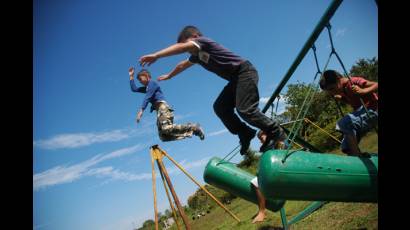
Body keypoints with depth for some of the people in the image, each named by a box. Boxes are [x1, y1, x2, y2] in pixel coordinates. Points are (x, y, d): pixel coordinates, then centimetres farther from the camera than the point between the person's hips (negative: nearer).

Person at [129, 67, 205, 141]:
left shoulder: (152, 83, 5)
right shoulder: (147, 88, 31)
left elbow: (147, 97, -7)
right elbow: (134, 89, 35)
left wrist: (141, 110, -14)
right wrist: (131, 76, 34)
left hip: (162, 107, -8)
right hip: (159, 110, 8)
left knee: (166, 129, -31)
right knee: (163, 136, -8)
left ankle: (193, 127, -23)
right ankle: (190, 131, -10)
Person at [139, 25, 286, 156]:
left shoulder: (203, 40, -9)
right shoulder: (197, 55, 18)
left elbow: (182, 47, -29)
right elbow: (183, 65, 36)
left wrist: (155, 56, -33)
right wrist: (169, 76, 51)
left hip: (245, 72, -10)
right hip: (236, 78, 10)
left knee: (245, 110, -21)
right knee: (220, 107, 3)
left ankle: (280, 137, -10)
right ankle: (246, 134, 9)